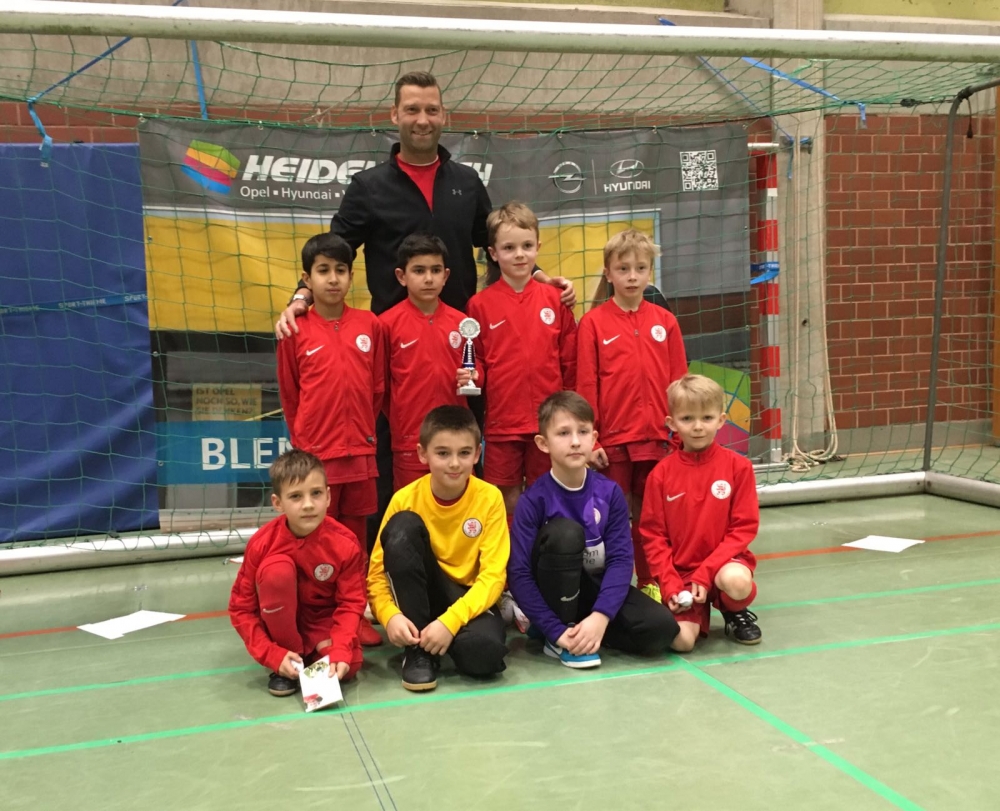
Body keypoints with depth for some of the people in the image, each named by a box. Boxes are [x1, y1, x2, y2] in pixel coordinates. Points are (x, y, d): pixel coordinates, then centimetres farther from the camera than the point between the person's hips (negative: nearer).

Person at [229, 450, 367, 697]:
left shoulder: (345, 543, -20)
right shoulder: (262, 544, -21)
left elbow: (351, 603, -15)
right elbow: (241, 609, -15)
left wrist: (340, 651, -32)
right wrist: (274, 655, -26)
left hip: (324, 621, 0)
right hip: (281, 625, 0)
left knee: (348, 664, -29)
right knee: (277, 568, -30)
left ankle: (312, 650, 5)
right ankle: (289, 653, -14)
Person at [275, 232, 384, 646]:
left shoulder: (370, 325, 2)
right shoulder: (295, 331, -3)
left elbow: (377, 387, 9)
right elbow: (289, 396, 5)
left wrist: (365, 432, 9)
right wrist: (302, 443, 7)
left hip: (361, 452, 2)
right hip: (315, 454, -2)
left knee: (356, 534, 11)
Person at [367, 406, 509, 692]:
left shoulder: (489, 498, -12)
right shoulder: (406, 499, -10)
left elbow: (493, 575, -15)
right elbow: (378, 571, -8)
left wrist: (450, 621, -29)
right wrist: (390, 614, -29)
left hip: (469, 600, -1)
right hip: (423, 595, 1)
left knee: (482, 651, -36)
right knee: (403, 527, -26)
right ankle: (417, 648, -17)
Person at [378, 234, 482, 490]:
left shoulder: (461, 322, 2)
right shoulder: (388, 323, -6)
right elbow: (379, 383, 2)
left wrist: (472, 378, -5)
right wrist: (398, 420, 6)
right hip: (410, 440, -3)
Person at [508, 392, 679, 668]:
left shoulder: (610, 492, -8)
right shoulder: (534, 500, -17)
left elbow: (621, 558, -14)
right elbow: (519, 573, -20)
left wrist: (600, 617, -28)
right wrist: (556, 630, -27)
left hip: (598, 586, 3)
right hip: (557, 592, -3)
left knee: (661, 628, -21)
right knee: (566, 532, -32)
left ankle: (579, 630, -1)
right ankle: (559, 639, -17)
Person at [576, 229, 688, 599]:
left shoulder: (664, 321, 4)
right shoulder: (593, 323, -3)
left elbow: (679, 382, 7)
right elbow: (586, 386, -3)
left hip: (656, 439, 2)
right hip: (612, 440, -2)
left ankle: (649, 583, 26)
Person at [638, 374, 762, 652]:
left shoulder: (738, 466, -4)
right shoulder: (662, 473, -2)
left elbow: (745, 527, -5)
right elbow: (652, 535, 1)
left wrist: (705, 574, -14)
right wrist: (670, 584, -11)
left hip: (722, 562, -1)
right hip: (679, 572, 1)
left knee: (736, 581, -36)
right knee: (681, 639, -21)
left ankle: (737, 614, 2)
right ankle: (699, 612, 17)